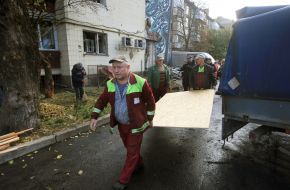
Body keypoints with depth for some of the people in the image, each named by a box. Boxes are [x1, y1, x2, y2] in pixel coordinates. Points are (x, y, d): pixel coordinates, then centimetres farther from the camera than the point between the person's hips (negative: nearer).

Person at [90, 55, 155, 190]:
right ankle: (138, 164, 50)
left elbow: (150, 102, -10)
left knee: (132, 152, 7)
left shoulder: (140, 83, -21)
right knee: (129, 148, 23)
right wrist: (94, 117, -1)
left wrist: (150, 119, -3)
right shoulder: (110, 84, -7)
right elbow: (101, 101, 5)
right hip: (121, 124, 5)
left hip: (136, 124, -5)